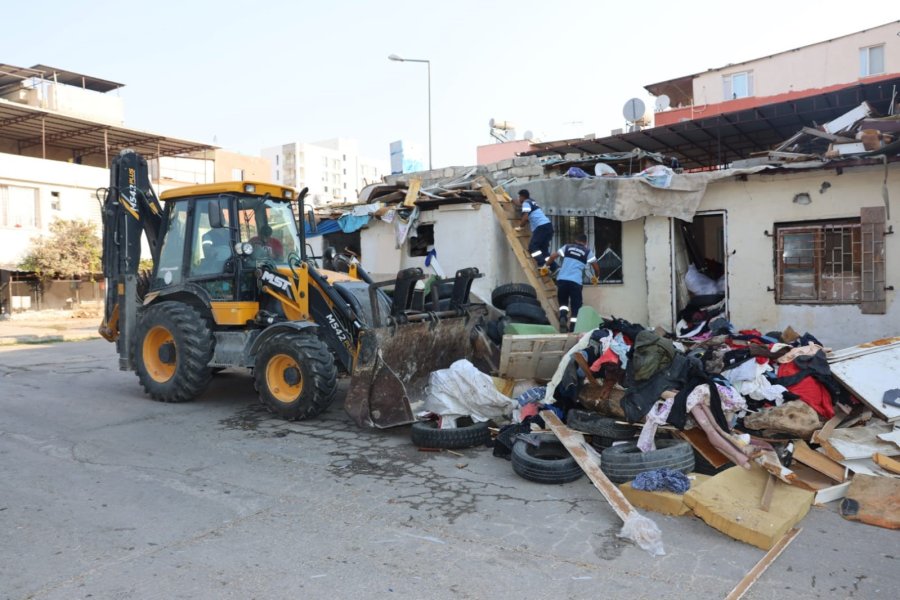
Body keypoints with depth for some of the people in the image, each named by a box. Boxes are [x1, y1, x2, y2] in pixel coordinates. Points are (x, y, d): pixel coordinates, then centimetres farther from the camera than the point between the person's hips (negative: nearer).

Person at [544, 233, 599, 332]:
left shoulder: (567, 247, 18)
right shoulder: (588, 252, 14)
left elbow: (553, 256, 15)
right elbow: (596, 266, 15)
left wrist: (546, 266, 30)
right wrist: (596, 277, 34)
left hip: (562, 279, 2)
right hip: (576, 281, -2)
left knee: (563, 302, 20)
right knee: (576, 307, 6)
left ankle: (563, 317, -9)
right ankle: (572, 330, -3)